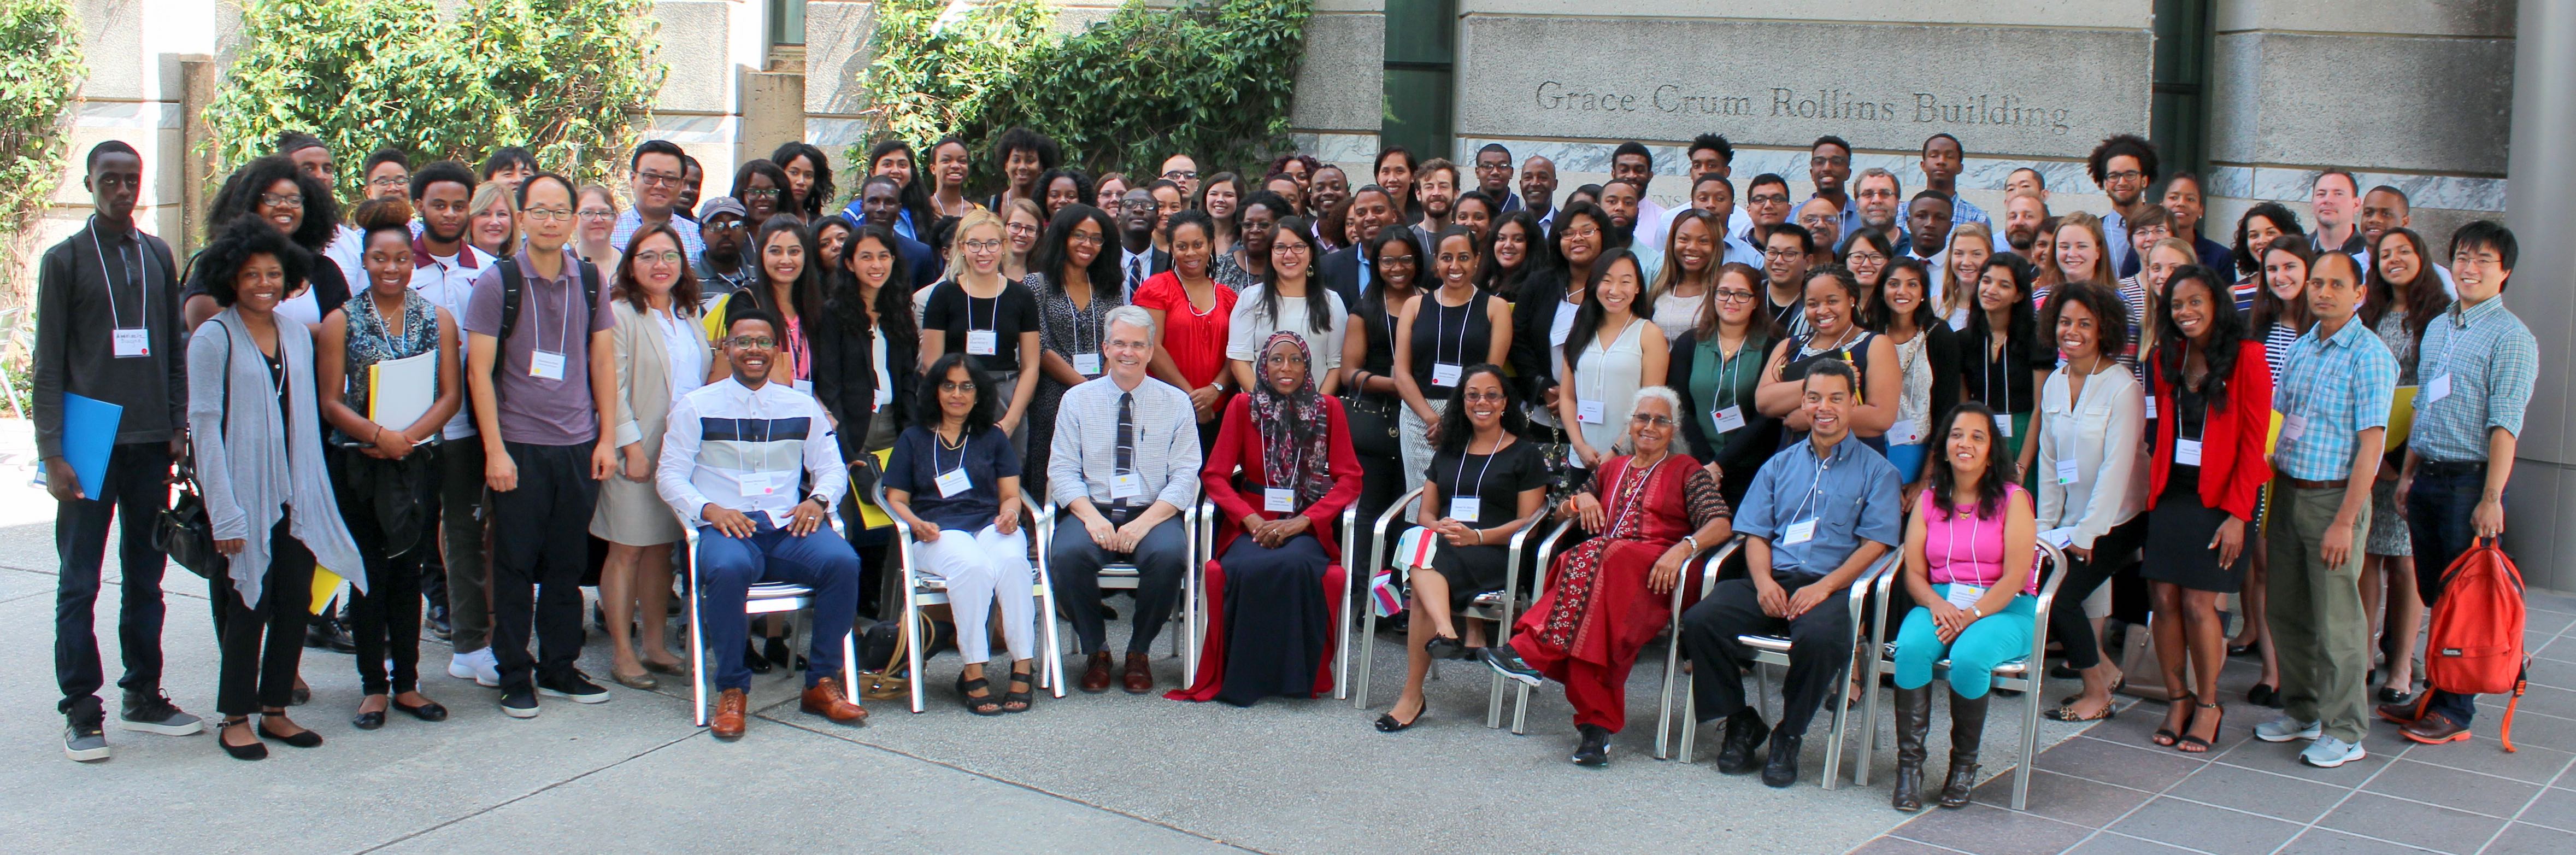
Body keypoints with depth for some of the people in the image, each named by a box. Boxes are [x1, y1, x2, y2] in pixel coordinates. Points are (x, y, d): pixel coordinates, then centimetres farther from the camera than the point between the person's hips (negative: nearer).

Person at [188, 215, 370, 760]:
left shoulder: (298, 336, 11)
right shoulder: (214, 338, -5)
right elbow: (205, 426, -8)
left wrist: (313, 491, 9)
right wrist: (224, 512, -13)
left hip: (297, 497, 5)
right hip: (246, 498, -5)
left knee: (295, 602, 6)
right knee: (248, 607, 0)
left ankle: (276, 709, 19)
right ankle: (236, 719, 12)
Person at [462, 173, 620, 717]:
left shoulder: (590, 281, 6)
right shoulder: (497, 282, -4)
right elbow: (479, 371, -5)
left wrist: (607, 438, 5)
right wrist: (495, 450, -10)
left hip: (579, 446, 3)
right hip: (519, 445, -3)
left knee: (568, 564, 9)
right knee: (516, 565, 3)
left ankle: (559, 668, 21)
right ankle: (515, 676, 13)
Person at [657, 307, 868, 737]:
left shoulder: (802, 407, 17)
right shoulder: (696, 406, 10)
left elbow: (832, 468, 18)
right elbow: (669, 475, 5)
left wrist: (819, 500, -6)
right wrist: (709, 510, -14)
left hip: (789, 527, 2)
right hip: (726, 527, -2)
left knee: (843, 561, -29)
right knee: (728, 569, -39)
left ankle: (822, 684, -15)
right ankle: (732, 692, -21)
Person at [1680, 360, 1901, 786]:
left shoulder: (1876, 471, 10)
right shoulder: (1780, 465, 22)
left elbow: (1876, 544, -1)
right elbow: (1756, 534, 15)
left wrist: (1825, 586, -16)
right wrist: (1763, 581, -7)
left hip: (1832, 586, -4)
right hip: (1772, 580, 4)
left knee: (1820, 638, -38)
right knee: (1699, 621, -23)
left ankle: (1788, 736, -14)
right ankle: (1741, 722, -4)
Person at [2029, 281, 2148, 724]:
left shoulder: (2122, 386, -15)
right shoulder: (2054, 384, 6)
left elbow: (2116, 466, -18)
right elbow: (2049, 461, 8)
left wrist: (2088, 533, -17)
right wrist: (2046, 527, 3)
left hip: (2116, 520, -6)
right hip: (2071, 520, 6)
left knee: (2060, 595, -14)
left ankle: (2097, 695, 6)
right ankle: (2103, 666, 17)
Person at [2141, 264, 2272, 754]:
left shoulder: (2246, 357, -6)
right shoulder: (2168, 359, 10)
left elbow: (2253, 441, -8)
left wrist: (2237, 514, -13)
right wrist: (2154, 488, 2)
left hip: (2219, 495, -5)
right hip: (2171, 491, 5)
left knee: (2199, 602, -7)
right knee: (2164, 598, 0)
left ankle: (2208, 706, 10)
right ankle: (2178, 699, 13)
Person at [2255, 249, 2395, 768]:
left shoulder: (2369, 356, -11)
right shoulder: (2299, 349, 11)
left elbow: (2370, 445, -15)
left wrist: (2345, 521, -19)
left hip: (2334, 496, -7)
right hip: (2288, 492, 7)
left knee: (2336, 621, -2)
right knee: (2285, 611, 13)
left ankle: (2345, 732, 8)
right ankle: (2301, 711, 28)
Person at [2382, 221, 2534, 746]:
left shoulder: (2510, 337, -9)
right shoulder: (2437, 328, 13)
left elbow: (2504, 425, -15)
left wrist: (2491, 499, -19)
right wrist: (2408, 474, 16)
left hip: (2472, 480, -7)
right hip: (2429, 476, 7)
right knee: (2433, 594, 13)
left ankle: (2457, 712, 8)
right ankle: (2435, 695, 23)